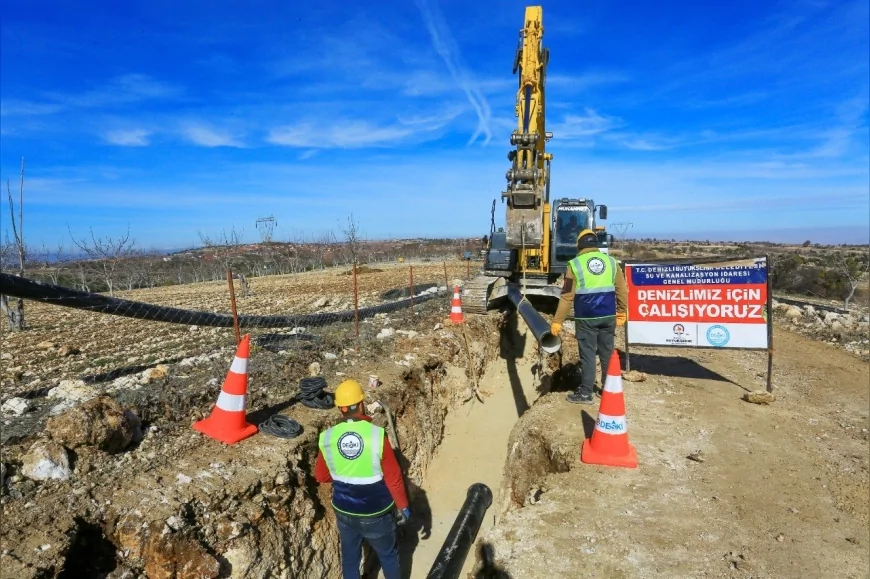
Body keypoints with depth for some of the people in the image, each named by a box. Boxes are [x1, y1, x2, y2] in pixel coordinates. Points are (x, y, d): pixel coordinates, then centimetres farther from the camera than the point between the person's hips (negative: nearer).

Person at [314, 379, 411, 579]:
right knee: (388, 554, 22)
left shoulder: (327, 438, -13)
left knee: (350, 556, 24)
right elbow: (393, 477, -15)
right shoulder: (376, 435, -24)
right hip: (376, 512, -3)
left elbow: (321, 476, 2)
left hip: (344, 511, 3)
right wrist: (403, 506, -1)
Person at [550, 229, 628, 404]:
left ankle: (585, 393, 8)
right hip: (608, 316, 3)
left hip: (586, 318, -3)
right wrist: (622, 313, 18)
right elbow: (622, 291, 6)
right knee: (607, 352, 14)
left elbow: (567, 296, -7)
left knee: (587, 354, 3)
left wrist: (557, 321, -3)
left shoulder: (575, 264, -4)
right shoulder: (611, 262, 5)